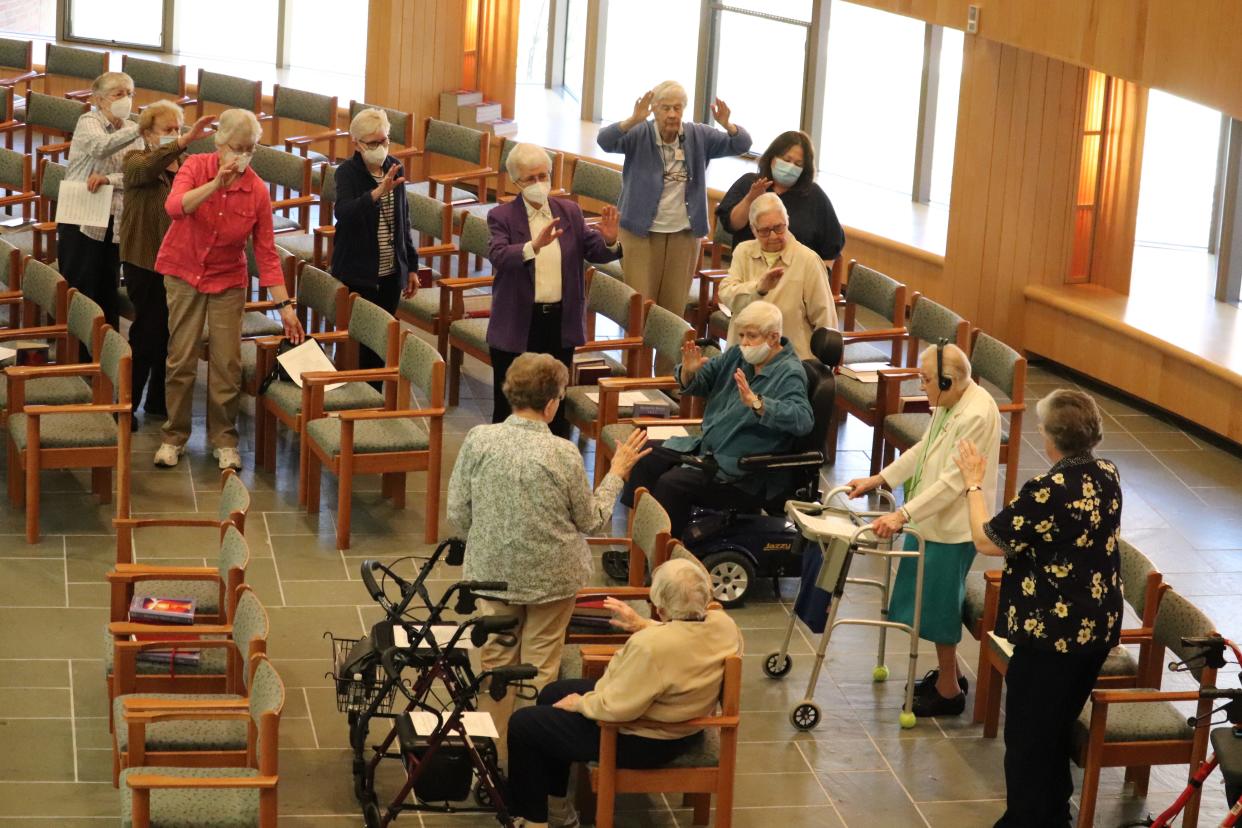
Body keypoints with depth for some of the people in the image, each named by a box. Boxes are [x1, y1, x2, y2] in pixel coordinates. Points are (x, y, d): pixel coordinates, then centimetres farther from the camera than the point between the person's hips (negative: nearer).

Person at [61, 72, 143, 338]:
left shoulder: (133, 131, 8)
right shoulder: (89, 122, -6)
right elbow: (101, 147, -30)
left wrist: (108, 179, -23)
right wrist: (139, 128, -40)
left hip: (115, 223, 5)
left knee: (109, 292, 11)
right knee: (80, 289, -1)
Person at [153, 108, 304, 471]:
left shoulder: (257, 190, -10)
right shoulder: (195, 167, -11)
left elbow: (267, 253, -7)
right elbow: (174, 207, -30)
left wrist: (285, 306, -10)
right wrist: (216, 183, -41)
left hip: (228, 280, 1)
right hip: (183, 274, -1)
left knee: (227, 363, -2)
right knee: (181, 359, 0)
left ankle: (224, 440, 13)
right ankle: (174, 437, 14)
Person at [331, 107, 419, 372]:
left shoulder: (395, 169, 5)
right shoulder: (347, 172, -11)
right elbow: (342, 212, -31)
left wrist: (411, 267, 16)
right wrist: (378, 192, -44)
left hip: (391, 274, 5)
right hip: (357, 275, -5)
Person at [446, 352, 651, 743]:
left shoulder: (478, 440, -15)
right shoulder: (563, 454, -21)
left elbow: (458, 511, -5)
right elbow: (590, 520, -6)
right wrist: (617, 473, 6)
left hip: (493, 570, 2)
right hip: (551, 576, -2)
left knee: (496, 658, 20)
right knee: (541, 665, 14)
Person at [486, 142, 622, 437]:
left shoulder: (570, 212, 6)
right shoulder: (502, 217, -6)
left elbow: (596, 252, 2)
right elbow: (497, 256, -24)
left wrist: (609, 241, -22)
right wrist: (535, 246, -41)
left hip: (560, 321, 3)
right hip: (517, 324, -3)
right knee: (509, 404, 5)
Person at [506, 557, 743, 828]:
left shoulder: (650, 646, -36)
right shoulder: (724, 623, -11)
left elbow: (615, 708, -28)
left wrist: (580, 703, -10)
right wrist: (643, 625, 11)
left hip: (641, 741, -9)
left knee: (522, 724, 5)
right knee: (552, 694, 25)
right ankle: (556, 804, 36)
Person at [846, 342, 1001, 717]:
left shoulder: (976, 416, -25)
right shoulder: (947, 403, 3)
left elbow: (953, 481, -27)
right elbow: (923, 450, 15)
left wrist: (903, 514, -30)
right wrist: (877, 480, 11)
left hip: (952, 527, -9)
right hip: (929, 518, 9)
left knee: (939, 605, 3)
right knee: (928, 599, 19)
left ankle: (949, 691, 18)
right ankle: (948, 673, 37)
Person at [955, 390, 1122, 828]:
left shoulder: (1047, 491, -25)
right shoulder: (1109, 477, -2)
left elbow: (986, 540, -16)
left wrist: (974, 484, -3)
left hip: (1050, 632, -8)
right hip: (1099, 628, 8)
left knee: (1027, 733, 9)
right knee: (1059, 726, 23)